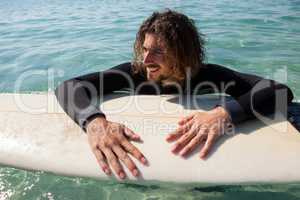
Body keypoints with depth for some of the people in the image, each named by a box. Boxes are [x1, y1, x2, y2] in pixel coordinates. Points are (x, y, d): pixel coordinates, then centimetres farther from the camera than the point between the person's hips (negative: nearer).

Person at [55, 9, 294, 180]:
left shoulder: (207, 76, -23)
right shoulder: (134, 72, -22)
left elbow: (281, 91, -33)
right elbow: (69, 87, -30)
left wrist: (224, 113, -52)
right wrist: (95, 123, -51)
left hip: (195, 165, 1)